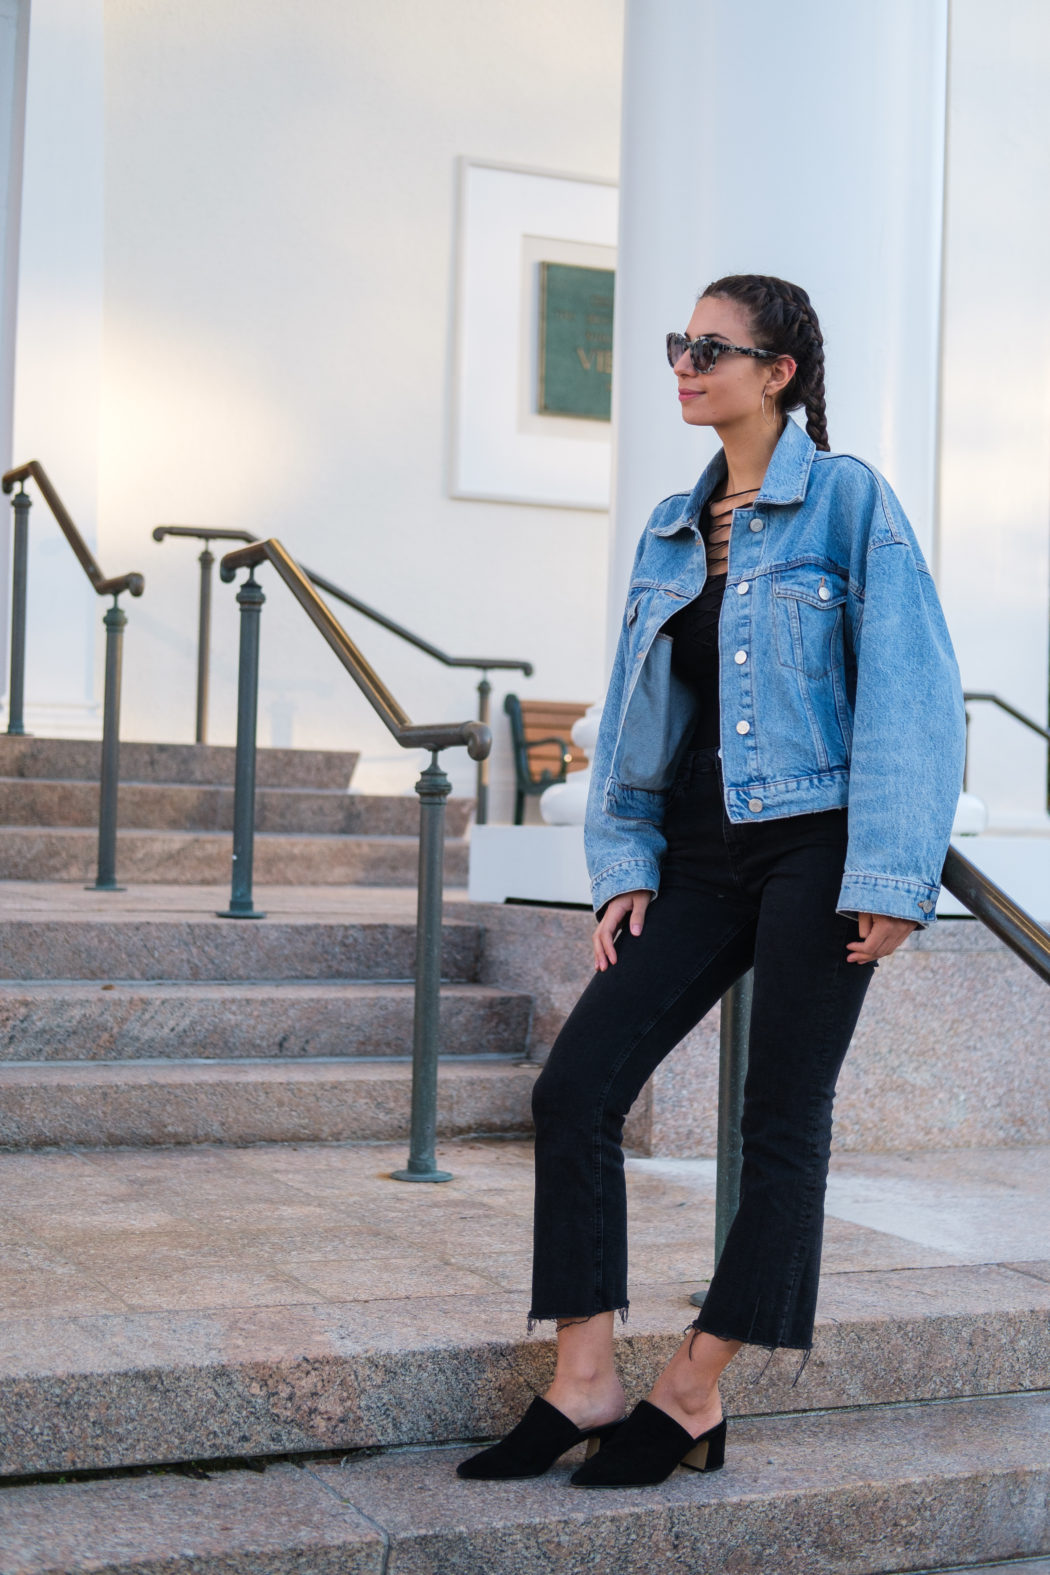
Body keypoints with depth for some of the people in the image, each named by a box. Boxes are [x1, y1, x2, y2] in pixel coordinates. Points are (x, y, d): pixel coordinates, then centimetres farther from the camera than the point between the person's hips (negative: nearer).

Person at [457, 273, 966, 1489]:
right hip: (699, 859, 6)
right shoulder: (669, 530, 15)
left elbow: (909, 691, -9)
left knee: (782, 1118, 0)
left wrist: (888, 877, -15)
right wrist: (623, 863, 6)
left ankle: (693, 1398, 11)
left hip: (812, 845, -6)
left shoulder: (849, 500, -4)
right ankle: (584, 1381, 3)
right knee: (574, 1087, -5)